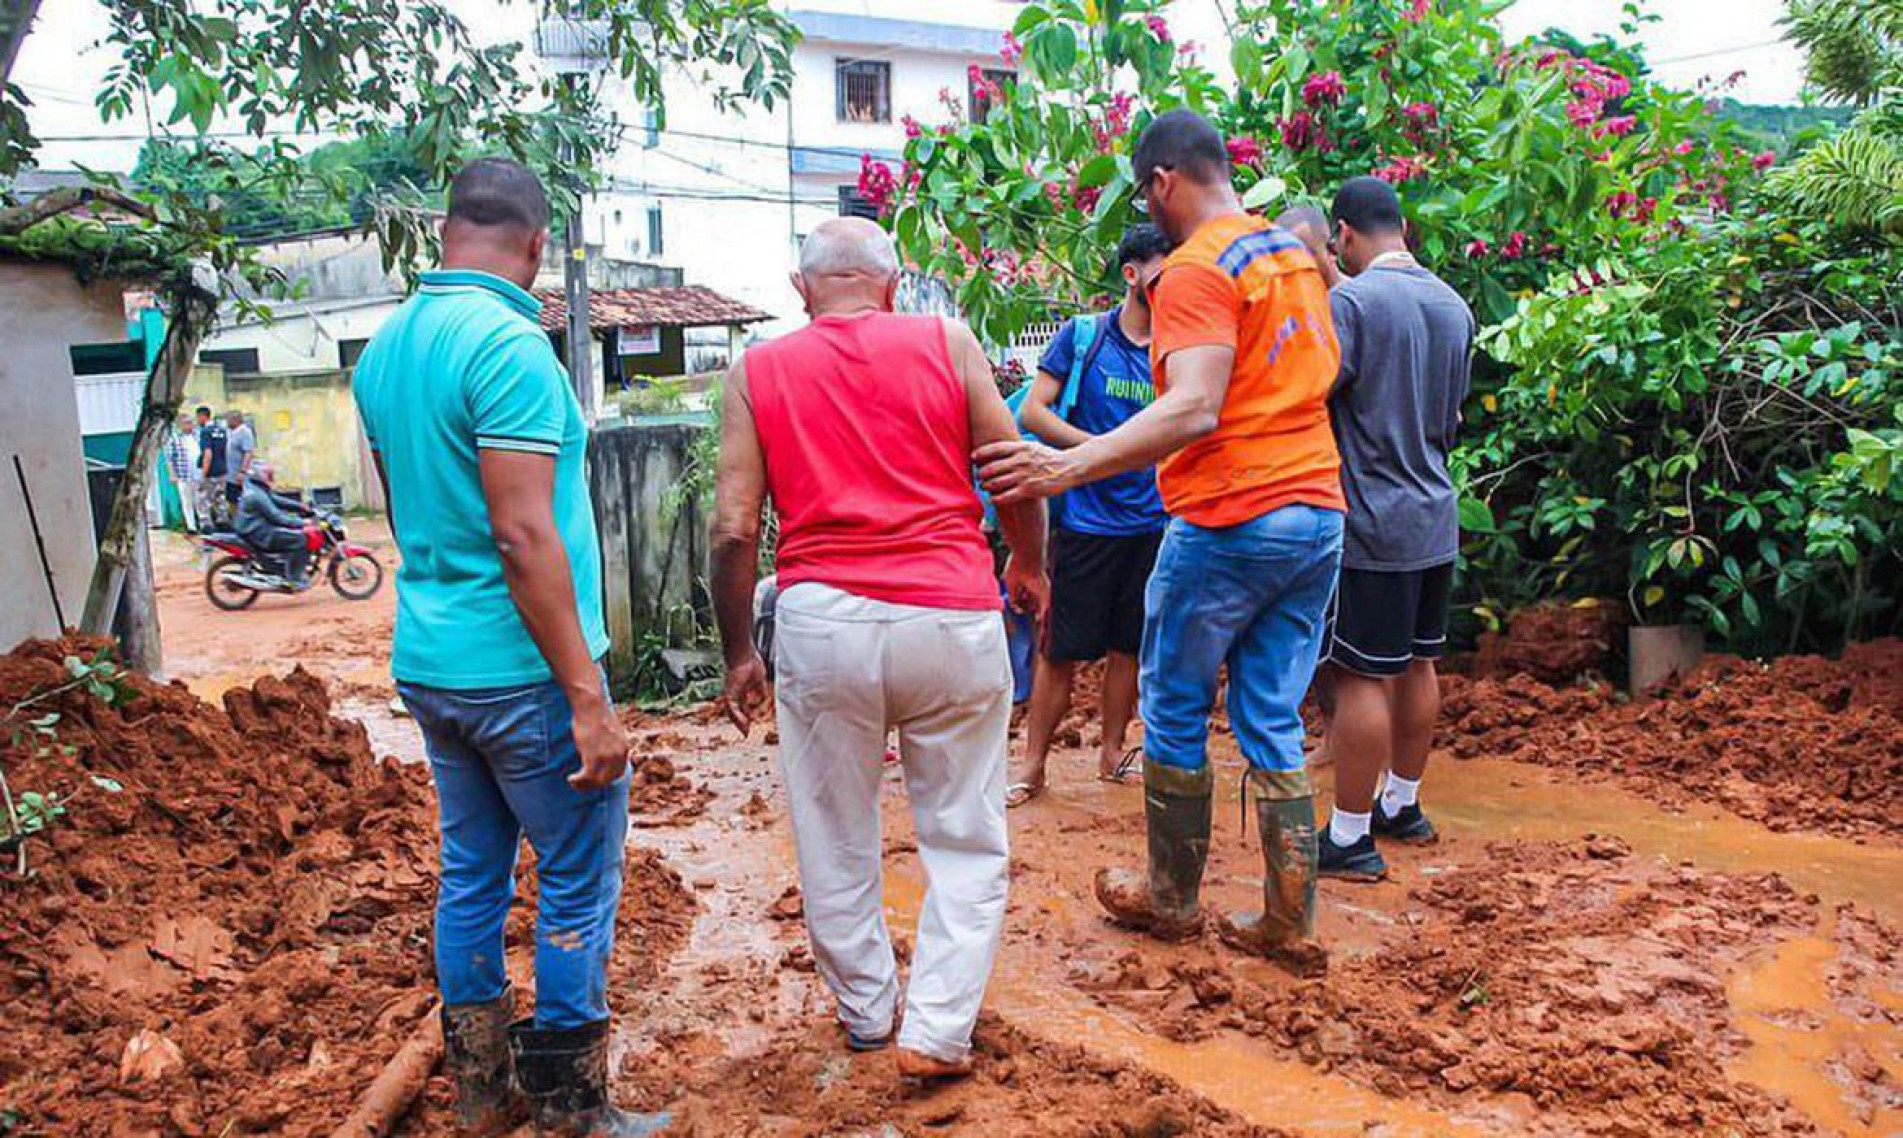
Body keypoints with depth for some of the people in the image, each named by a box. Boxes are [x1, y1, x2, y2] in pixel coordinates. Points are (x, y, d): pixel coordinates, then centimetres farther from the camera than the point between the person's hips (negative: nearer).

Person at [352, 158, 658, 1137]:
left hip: (426, 662, 9)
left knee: (471, 873, 18)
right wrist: (588, 697, -19)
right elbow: (524, 537, -22)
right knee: (578, 887, 5)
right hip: (519, 669, -8)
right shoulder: (507, 342, -17)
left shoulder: (381, 348, 10)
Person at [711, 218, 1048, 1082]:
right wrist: (1028, 568, 24)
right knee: (966, 840, 14)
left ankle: (866, 1012, 32)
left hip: (823, 620, 1)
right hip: (953, 616, 0)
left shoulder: (756, 373, 7)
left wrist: (738, 654, 12)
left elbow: (735, 530, 1)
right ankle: (937, 1030, 10)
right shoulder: (947, 343, 5)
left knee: (835, 839, 17)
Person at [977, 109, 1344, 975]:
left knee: (1174, 716, 11)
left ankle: (1171, 898, 25)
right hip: (1318, 516, 8)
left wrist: (1069, 466, -34)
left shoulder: (1195, 270, -13)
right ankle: (1290, 925, 17)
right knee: (1273, 725, 13)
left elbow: (1195, 409, -27)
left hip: (1228, 522, -8)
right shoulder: (1293, 254, 14)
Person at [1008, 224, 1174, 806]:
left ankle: (1112, 754, 28)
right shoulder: (1081, 336, -3)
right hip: (1085, 520, -4)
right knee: (1061, 650, 0)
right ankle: (1033, 765, 11)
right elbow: (1032, 412, -6)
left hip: (1151, 523, 4)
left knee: (1128, 647, 13)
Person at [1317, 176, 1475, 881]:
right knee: (1416, 666, 16)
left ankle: (1349, 839, 4)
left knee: (1363, 677, -3)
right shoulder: (1454, 307, 10)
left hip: (1372, 522, -8)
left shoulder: (1352, 301, -14)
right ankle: (1402, 808, 30)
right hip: (1436, 517, 8)